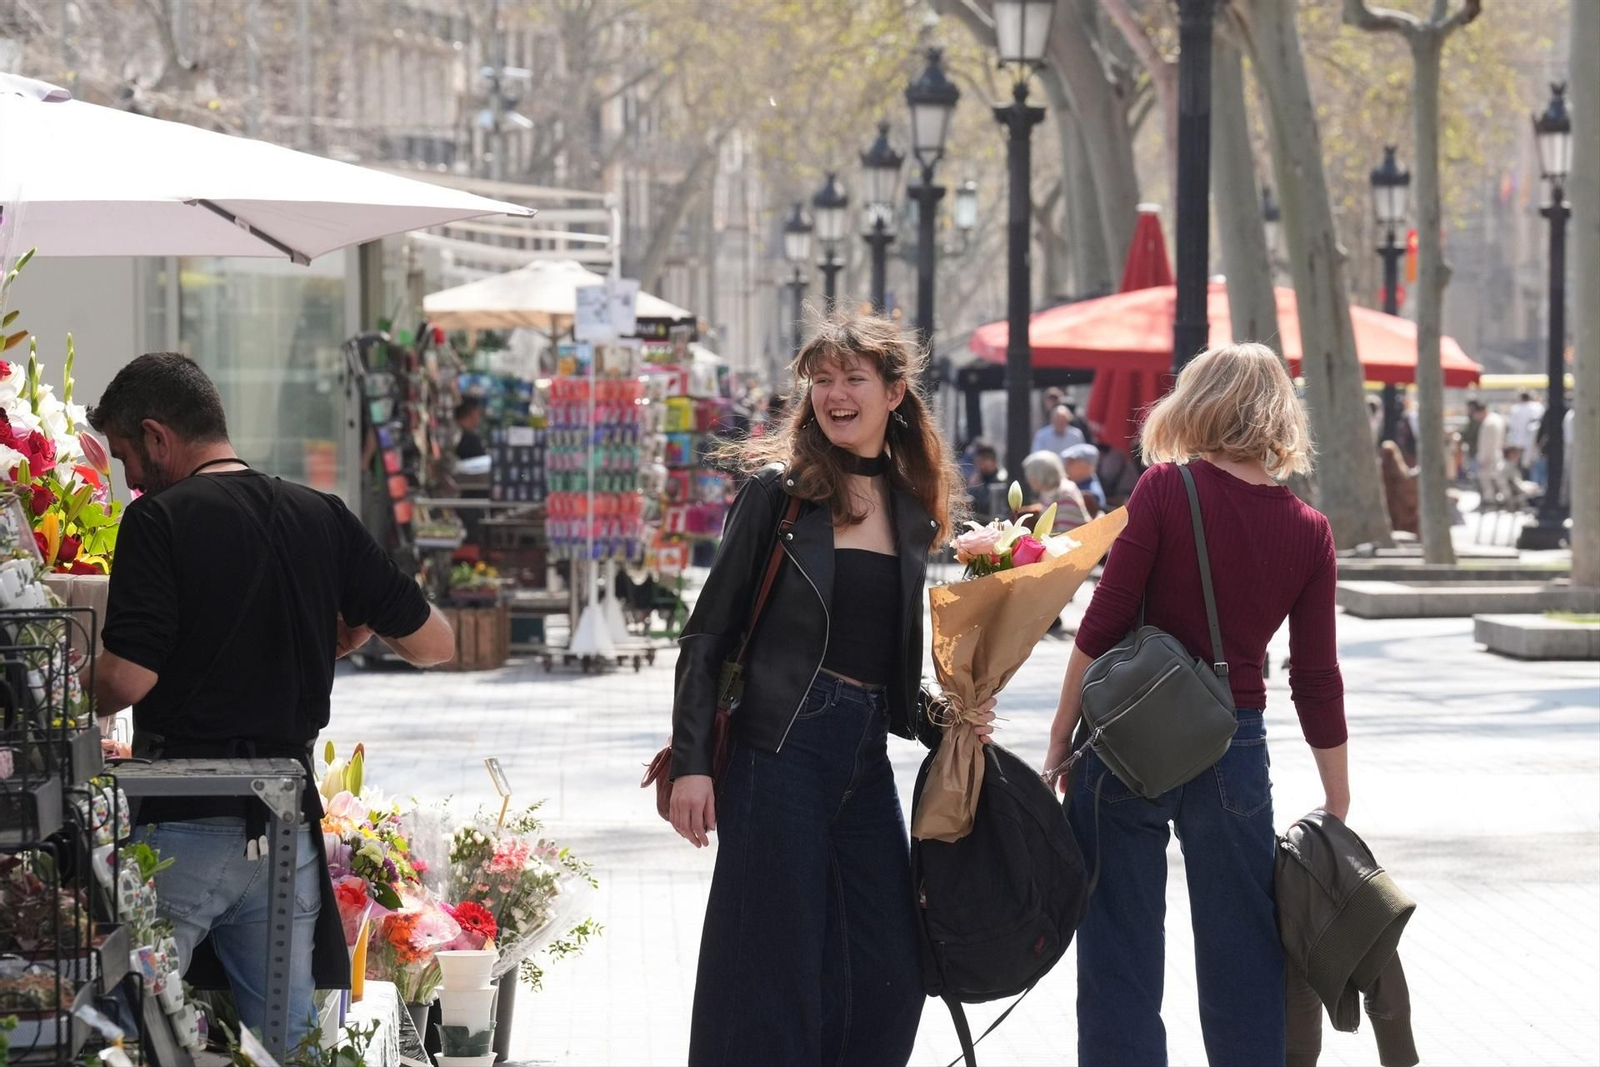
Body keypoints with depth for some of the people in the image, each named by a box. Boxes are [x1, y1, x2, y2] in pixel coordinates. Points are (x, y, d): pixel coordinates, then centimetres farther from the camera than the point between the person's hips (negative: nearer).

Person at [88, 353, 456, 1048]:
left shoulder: (159, 521, -8)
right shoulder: (322, 518, 7)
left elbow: (126, 678, -17)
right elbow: (433, 643, 9)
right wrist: (351, 630, 27)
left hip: (178, 828, -5)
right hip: (286, 831, 5)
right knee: (288, 1041, 10)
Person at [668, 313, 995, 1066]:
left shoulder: (915, 509, 12)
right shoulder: (779, 488, -3)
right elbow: (707, 637, -4)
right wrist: (690, 763, -11)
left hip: (866, 761, 6)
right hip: (781, 750, -6)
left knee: (890, 976, 5)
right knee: (774, 975, -3)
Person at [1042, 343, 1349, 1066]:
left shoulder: (1166, 490, -9)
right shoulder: (1309, 533, 0)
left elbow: (1103, 625, -10)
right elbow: (1316, 680, 2)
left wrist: (1061, 736, -1)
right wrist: (1337, 803, 10)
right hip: (1234, 753, 3)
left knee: (1119, 950, 6)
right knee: (1240, 953, 12)